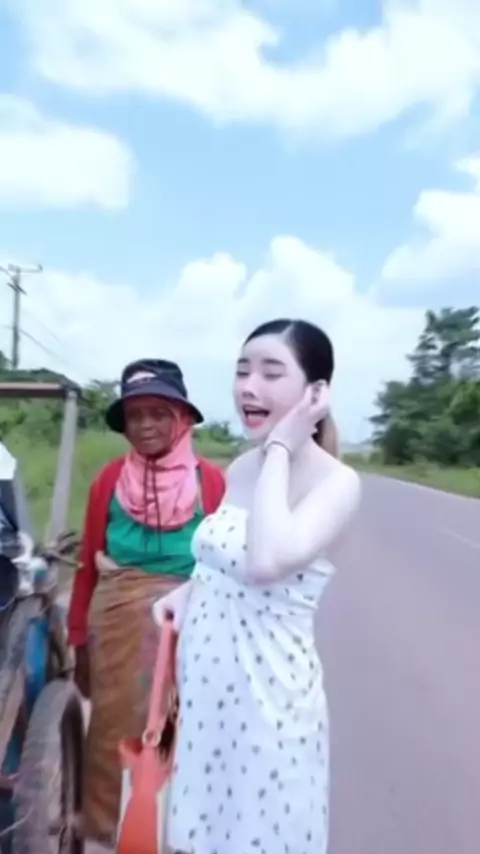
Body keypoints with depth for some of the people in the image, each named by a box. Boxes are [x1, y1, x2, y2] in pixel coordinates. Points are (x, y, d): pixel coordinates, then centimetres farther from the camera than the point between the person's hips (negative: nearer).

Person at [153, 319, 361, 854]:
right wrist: (188, 590, -1)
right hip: (205, 682, 6)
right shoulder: (241, 468, 2)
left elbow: (267, 562, -36)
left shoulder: (337, 482, -19)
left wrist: (282, 447, -26)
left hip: (267, 693, -6)